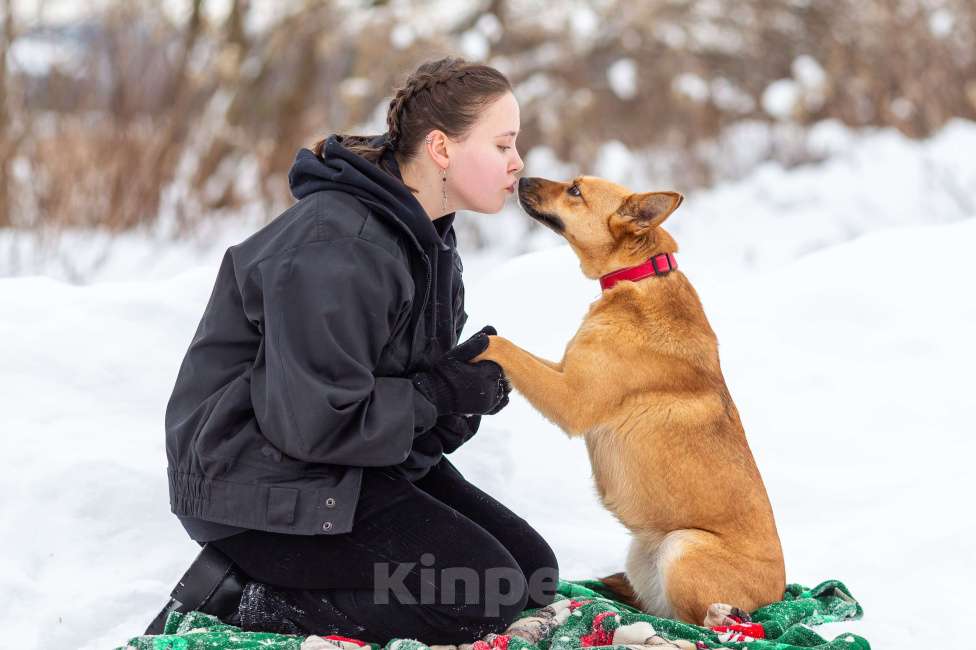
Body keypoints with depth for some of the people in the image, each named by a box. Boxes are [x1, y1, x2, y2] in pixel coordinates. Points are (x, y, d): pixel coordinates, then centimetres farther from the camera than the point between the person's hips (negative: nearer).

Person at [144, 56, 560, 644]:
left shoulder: (427, 235, 8)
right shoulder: (337, 247, -25)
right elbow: (313, 421, -28)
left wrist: (466, 378, -7)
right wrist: (440, 394, -16)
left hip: (373, 459, 10)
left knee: (534, 572, 4)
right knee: (485, 596, -16)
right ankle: (233, 595, -10)